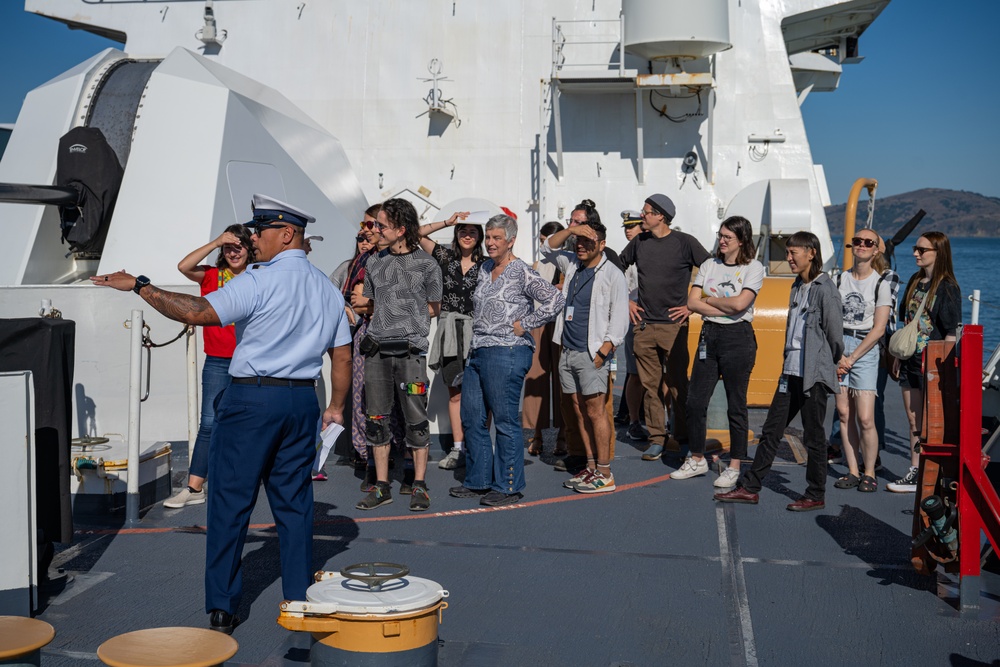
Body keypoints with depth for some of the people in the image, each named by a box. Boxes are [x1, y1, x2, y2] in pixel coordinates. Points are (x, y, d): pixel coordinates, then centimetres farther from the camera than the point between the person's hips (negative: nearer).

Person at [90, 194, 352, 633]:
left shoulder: (259, 281, -12)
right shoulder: (327, 288, 11)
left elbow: (199, 312, -19)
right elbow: (343, 356, 12)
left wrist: (138, 286, -13)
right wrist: (336, 407, 21)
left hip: (252, 399, -6)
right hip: (302, 400, 7)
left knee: (231, 502, 2)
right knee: (294, 501, 12)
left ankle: (221, 608, 6)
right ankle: (299, 600, 15)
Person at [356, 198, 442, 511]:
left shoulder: (427, 265, 0)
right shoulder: (375, 263, 11)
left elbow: (433, 308, 10)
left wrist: (408, 322, 6)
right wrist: (382, 325, 9)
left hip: (410, 349, -4)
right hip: (377, 348, 4)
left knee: (416, 418, -1)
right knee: (376, 418, 5)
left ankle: (419, 486, 9)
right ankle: (381, 486, 14)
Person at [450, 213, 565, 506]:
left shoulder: (521, 273, -9)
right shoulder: (485, 269, 15)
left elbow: (556, 300, -18)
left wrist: (523, 325, -13)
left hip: (506, 354, -9)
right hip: (478, 352, 9)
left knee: (505, 421, -2)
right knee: (472, 419, 12)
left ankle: (509, 487, 7)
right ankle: (478, 481, 23)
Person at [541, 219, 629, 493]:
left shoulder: (612, 274, -7)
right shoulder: (572, 265, 13)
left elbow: (619, 316, -11)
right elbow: (548, 248, 19)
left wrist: (604, 351, -18)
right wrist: (570, 230, 1)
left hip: (591, 354, -7)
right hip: (568, 352, 7)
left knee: (595, 412, -8)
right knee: (580, 412, 9)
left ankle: (604, 474, -4)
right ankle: (591, 467, 16)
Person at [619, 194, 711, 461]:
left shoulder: (684, 242, -4)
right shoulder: (639, 242, 9)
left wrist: (692, 305, -6)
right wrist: (625, 301, 15)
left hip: (673, 325, -4)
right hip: (643, 324, 4)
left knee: (676, 384, 0)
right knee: (651, 384, 6)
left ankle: (682, 438, 11)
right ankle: (657, 438, 14)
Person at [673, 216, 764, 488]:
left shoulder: (753, 268, -2)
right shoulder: (709, 265, 11)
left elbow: (739, 303, -17)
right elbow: (692, 302, 1)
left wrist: (709, 300, -4)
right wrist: (725, 308, -9)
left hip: (738, 337, -5)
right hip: (709, 335, 5)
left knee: (736, 405, 1)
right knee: (694, 402, 5)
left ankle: (734, 467, 11)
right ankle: (697, 460, 20)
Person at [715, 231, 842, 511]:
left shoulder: (825, 290, -13)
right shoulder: (797, 287, 13)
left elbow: (835, 334, -10)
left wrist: (830, 363, 4)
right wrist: (789, 360, 13)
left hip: (815, 374, -8)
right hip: (792, 371, 8)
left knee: (813, 435, 2)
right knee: (771, 429, 10)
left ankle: (816, 495, 15)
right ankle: (750, 487, 16)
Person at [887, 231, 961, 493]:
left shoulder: (947, 287, -9)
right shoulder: (915, 281, 12)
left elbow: (952, 331, -13)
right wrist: (898, 355, 15)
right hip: (911, 361, 7)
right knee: (914, 420, 11)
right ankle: (914, 474, 17)